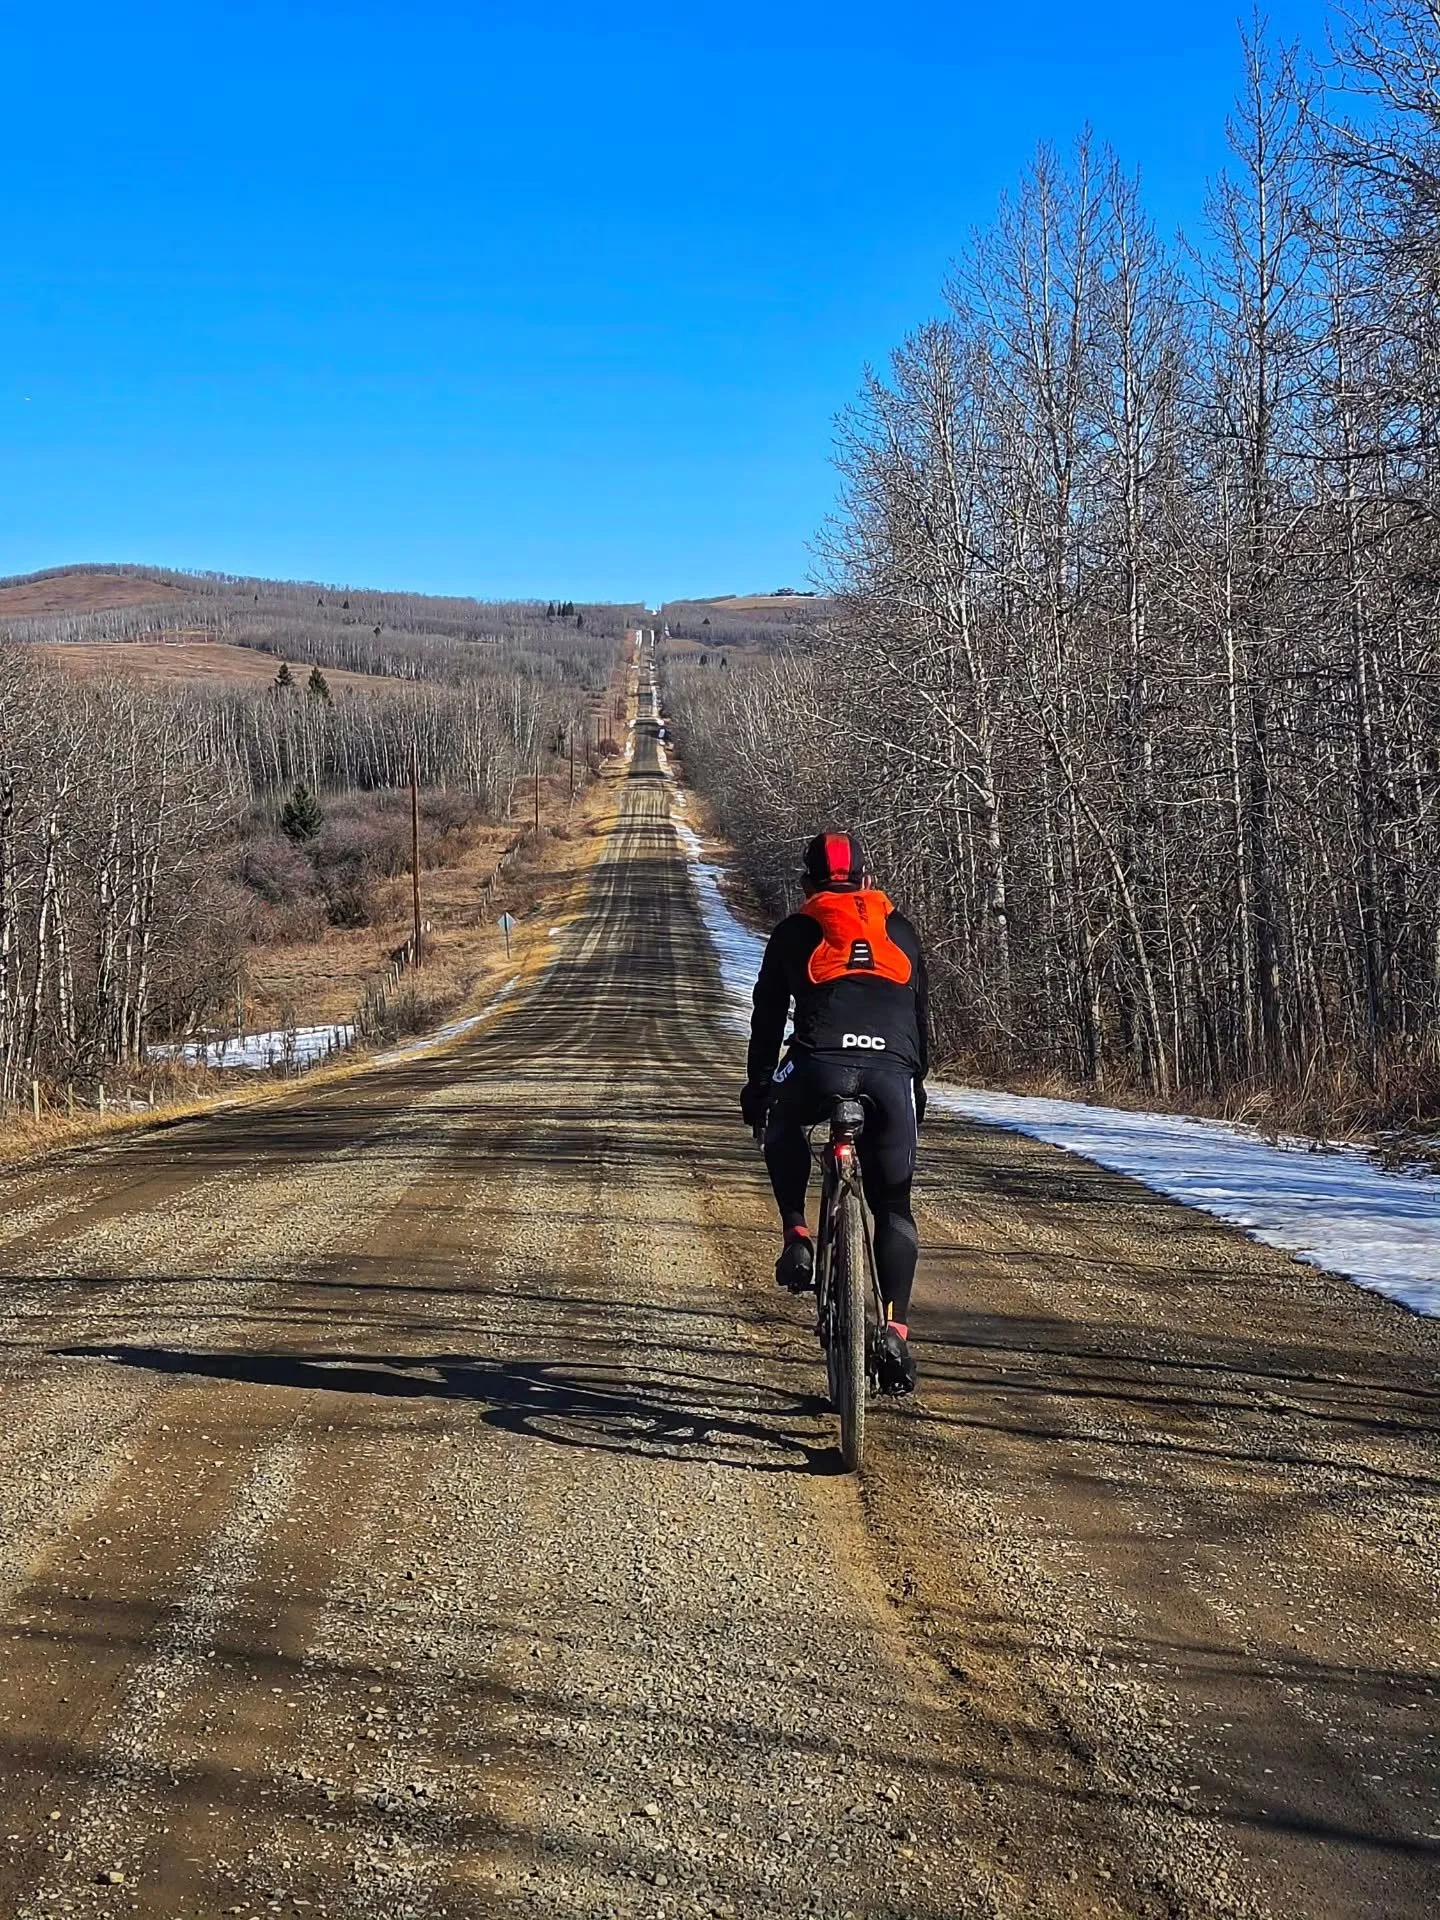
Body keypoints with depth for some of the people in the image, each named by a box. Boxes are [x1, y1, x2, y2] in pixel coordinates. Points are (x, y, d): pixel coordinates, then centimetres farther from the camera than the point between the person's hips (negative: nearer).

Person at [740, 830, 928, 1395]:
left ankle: (797, 1236, 15)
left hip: (820, 1063, -1)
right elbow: (921, 1014, 30)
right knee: (893, 1206, 14)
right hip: (892, 1070, 2)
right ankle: (895, 1328, 2)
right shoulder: (900, 931, 26)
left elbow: (768, 1015, 23)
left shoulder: (793, 932, 20)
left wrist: (756, 1085, 35)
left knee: (783, 1131, 33)